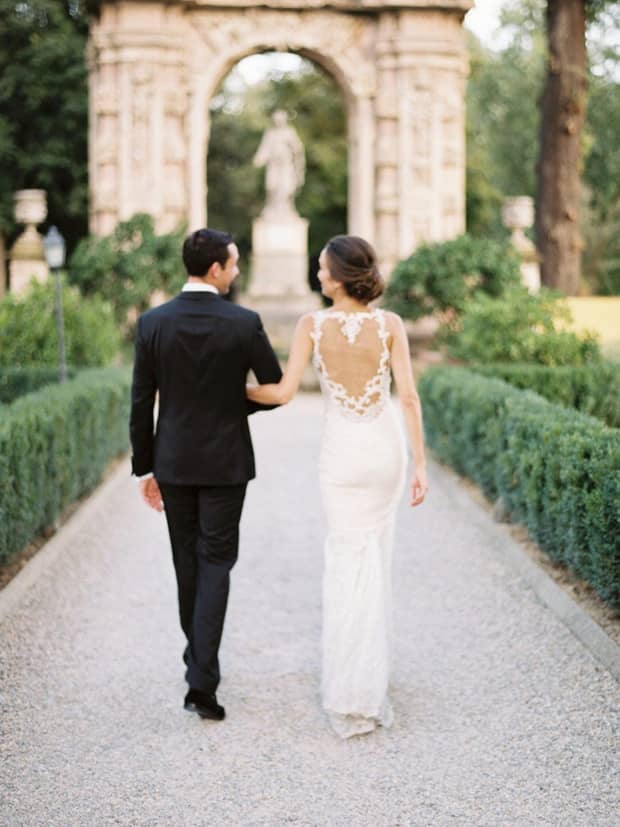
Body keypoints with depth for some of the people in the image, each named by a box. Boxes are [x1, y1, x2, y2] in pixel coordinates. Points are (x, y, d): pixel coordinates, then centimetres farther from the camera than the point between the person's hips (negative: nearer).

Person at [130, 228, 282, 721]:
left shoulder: (153, 323, -5)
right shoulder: (244, 323, -11)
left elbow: (141, 404, -2)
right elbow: (276, 389, -4)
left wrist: (144, 469, 6)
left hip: (173, 461, 3)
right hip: (225, 462, -2)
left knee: (188, 564, 17)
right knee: (215, 565, 2)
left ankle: (200, 658, 33)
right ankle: (202, 679, -8)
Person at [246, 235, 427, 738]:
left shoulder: (312, 324, -10)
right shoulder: (391, 324, -8)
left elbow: (283, 392, -12)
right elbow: (409, 398, -11)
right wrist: (420, 465, -7)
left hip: (341, 451, -1)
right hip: (386, 448, 1)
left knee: (348, 559, 7)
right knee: (376, 555, 16)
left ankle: (353, 688, 0)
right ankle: (368, 665, 22)